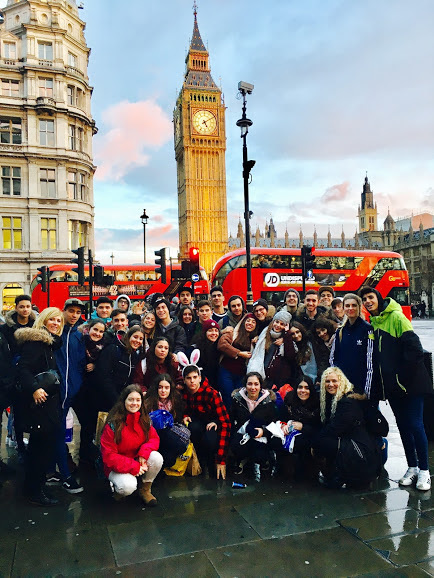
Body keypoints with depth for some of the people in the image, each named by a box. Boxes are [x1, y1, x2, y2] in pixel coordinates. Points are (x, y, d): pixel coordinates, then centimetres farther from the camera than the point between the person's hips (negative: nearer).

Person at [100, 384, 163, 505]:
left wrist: (144, 452, -22)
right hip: (117, 466, -5)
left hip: (138, 460, 5)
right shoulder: (113, 424, -20)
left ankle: (145, 490, 1)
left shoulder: (144, 420, -4)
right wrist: (133, 467, -25)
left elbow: (154, 438, 1)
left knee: (157, 458, -23)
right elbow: (108, 455, -19)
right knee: (128, 486, -33)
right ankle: (117, 487, 6)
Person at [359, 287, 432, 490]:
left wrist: (403, 375, -16)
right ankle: (412, 468, 24)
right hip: (391, 385, 6)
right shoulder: (372, 323, 10)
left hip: (410, 382, -6)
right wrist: (380, 383, 9)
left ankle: (424, 471, 11)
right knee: (403, 426, 13)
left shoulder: (396, 317, -10)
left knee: (415, 425, -2)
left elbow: (414, 348, -15)